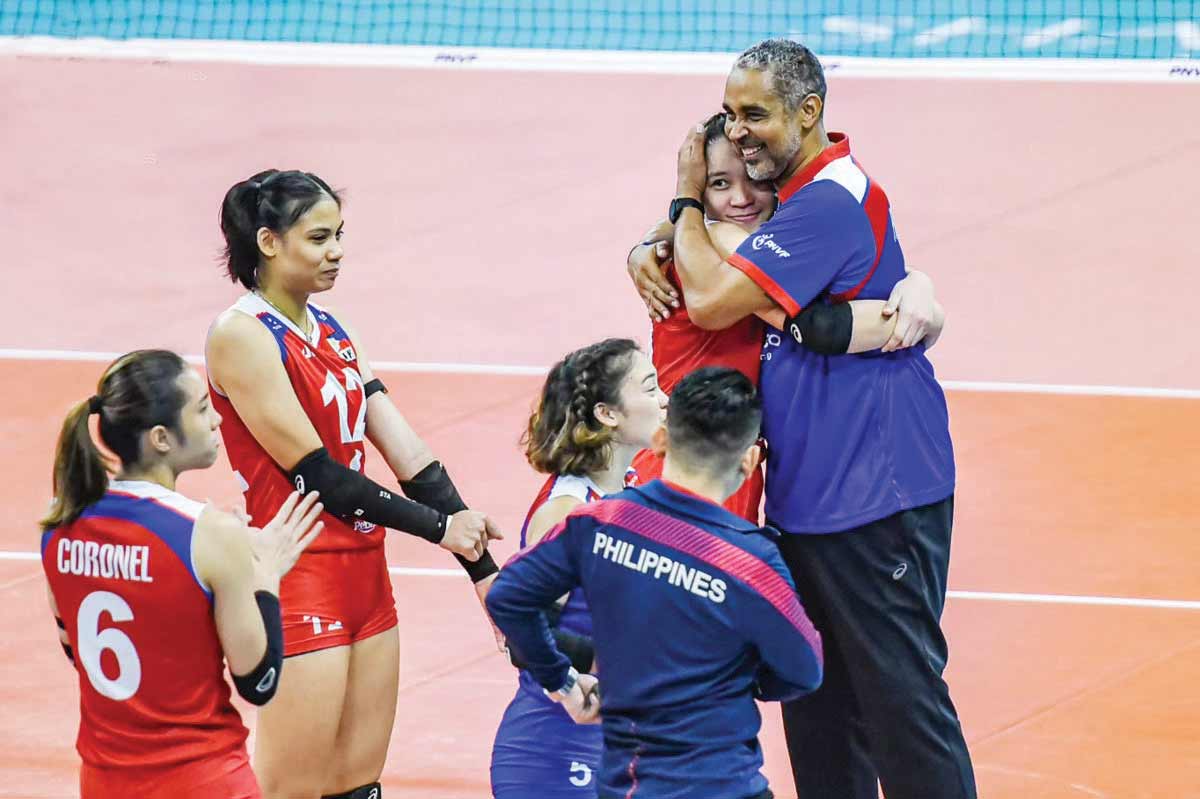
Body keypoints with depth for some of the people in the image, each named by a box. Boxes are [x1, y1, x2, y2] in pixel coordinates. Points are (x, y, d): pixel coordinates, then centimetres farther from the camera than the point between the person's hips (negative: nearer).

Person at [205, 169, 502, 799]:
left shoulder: (329, 329, 12)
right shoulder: (241, 335, -12)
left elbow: (408, 455, 6)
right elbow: (315, 472, -15)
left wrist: (481, 566, -1)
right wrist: (438, 526, -11)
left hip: (363, 570, 8)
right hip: (297, 581, -8)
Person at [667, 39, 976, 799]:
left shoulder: (831, 203, -19)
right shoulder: (791, 193, 12)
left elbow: (712, 301, -23)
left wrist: (687, 200, -8)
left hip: (875, 499, -10)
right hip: (805, 494, 10)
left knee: (899, 694, -7)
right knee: (818, 701, 15)